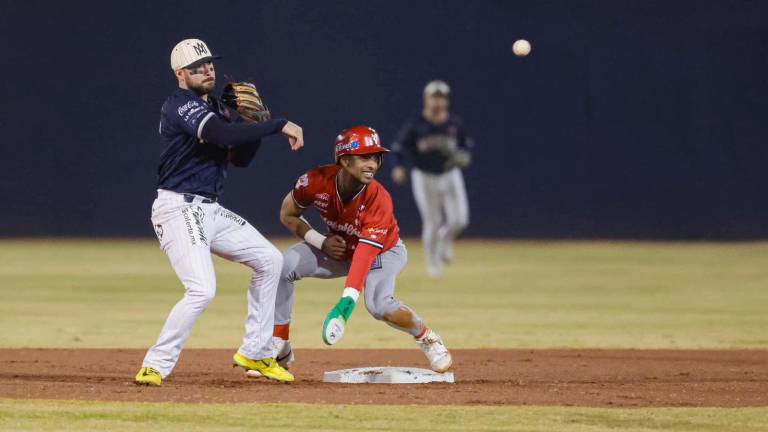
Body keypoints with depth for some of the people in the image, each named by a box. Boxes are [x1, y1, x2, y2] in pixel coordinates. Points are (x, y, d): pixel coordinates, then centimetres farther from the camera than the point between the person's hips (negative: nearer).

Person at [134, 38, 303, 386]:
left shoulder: (217, 108, 17)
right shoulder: (181, 105, -13)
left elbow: (240, 158, 15)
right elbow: (223, 134, -30)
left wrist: (254, 119, -2)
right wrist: (280, 125, -26)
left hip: (210, 211, 10)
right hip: (178, 209, -10)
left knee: (269, 260, 14)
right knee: (202, 289, -24)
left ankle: (255, 354, 20)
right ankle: (155, 367, -14)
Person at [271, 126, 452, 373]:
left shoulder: (379, 200, -36)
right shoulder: (317, 182, -28)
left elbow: (365, 254, -45)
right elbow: (287, 215, -9)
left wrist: (347, 301, -56)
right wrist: (321, 242, -24)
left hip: (383, 252, -4)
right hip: (338, 248, 4)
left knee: (379, 305, -33)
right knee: (283, 266, -21)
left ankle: (427, 338, -3)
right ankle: (279, 348, -11)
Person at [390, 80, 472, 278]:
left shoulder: (455, 124, -3)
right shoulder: (415, 126, -11)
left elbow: (466, 145, 10)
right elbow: (399, 147, -8)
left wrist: (464, 156, -12)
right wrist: (398, 167, -26)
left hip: (450, 175, 2)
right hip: (424, 178, -2)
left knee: (459, 220, -11)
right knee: (432, 223, -2)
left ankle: (446, 239, 24)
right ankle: (433, 263, 20)